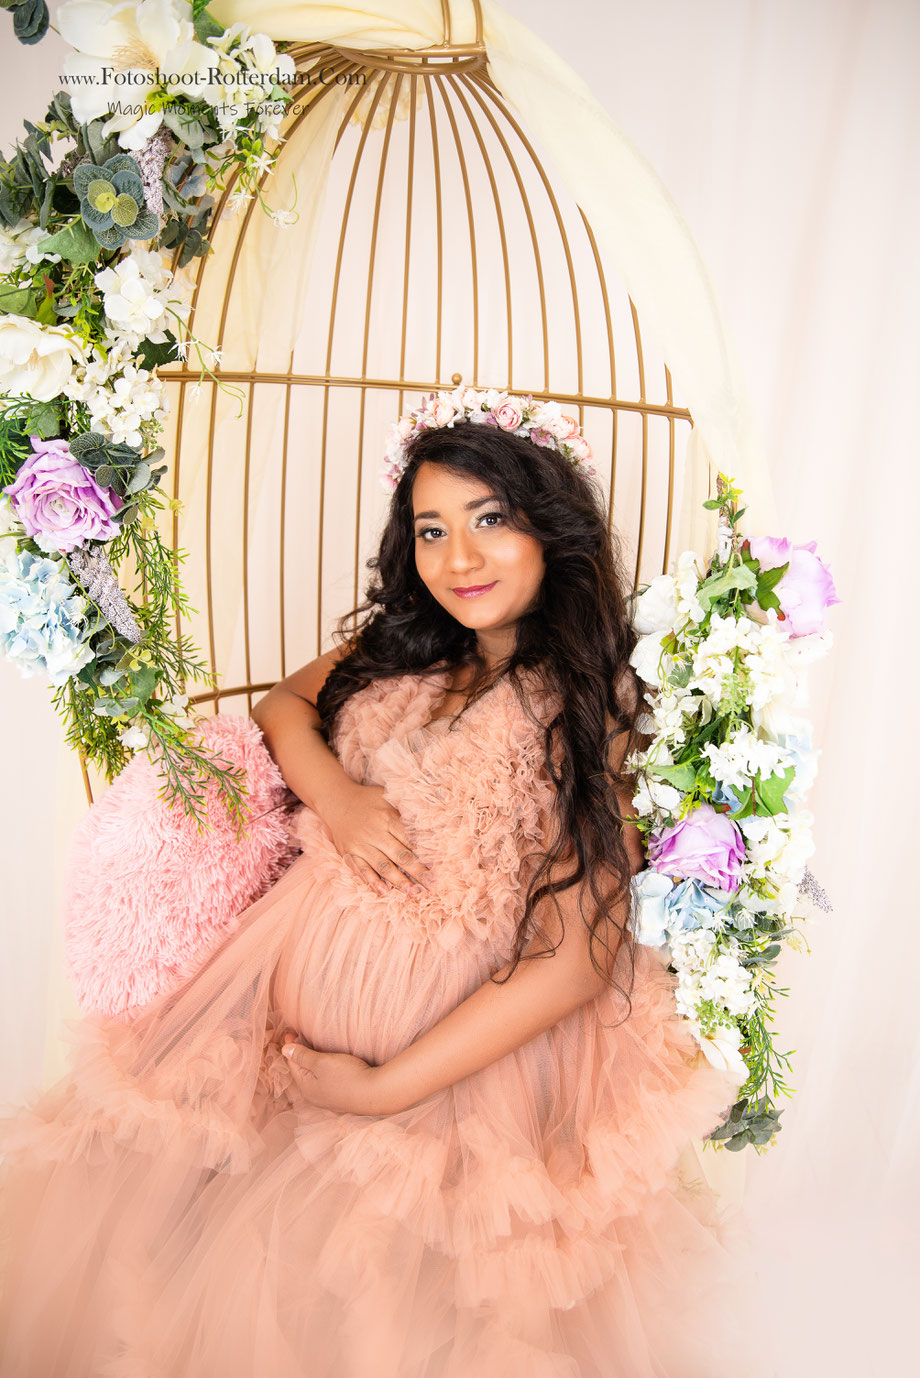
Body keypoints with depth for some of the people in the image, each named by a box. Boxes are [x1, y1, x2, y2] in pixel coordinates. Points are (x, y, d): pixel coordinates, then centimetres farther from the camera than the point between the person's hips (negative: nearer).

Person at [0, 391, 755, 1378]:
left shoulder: (585, 703, -17)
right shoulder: (401, 647, -1)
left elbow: (578, 958, -20)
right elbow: (284, 702, 13)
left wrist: (382, 1089, -19)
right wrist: (336, 793, -11)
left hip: (467, 1034, -5)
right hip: (306, 964, 6)